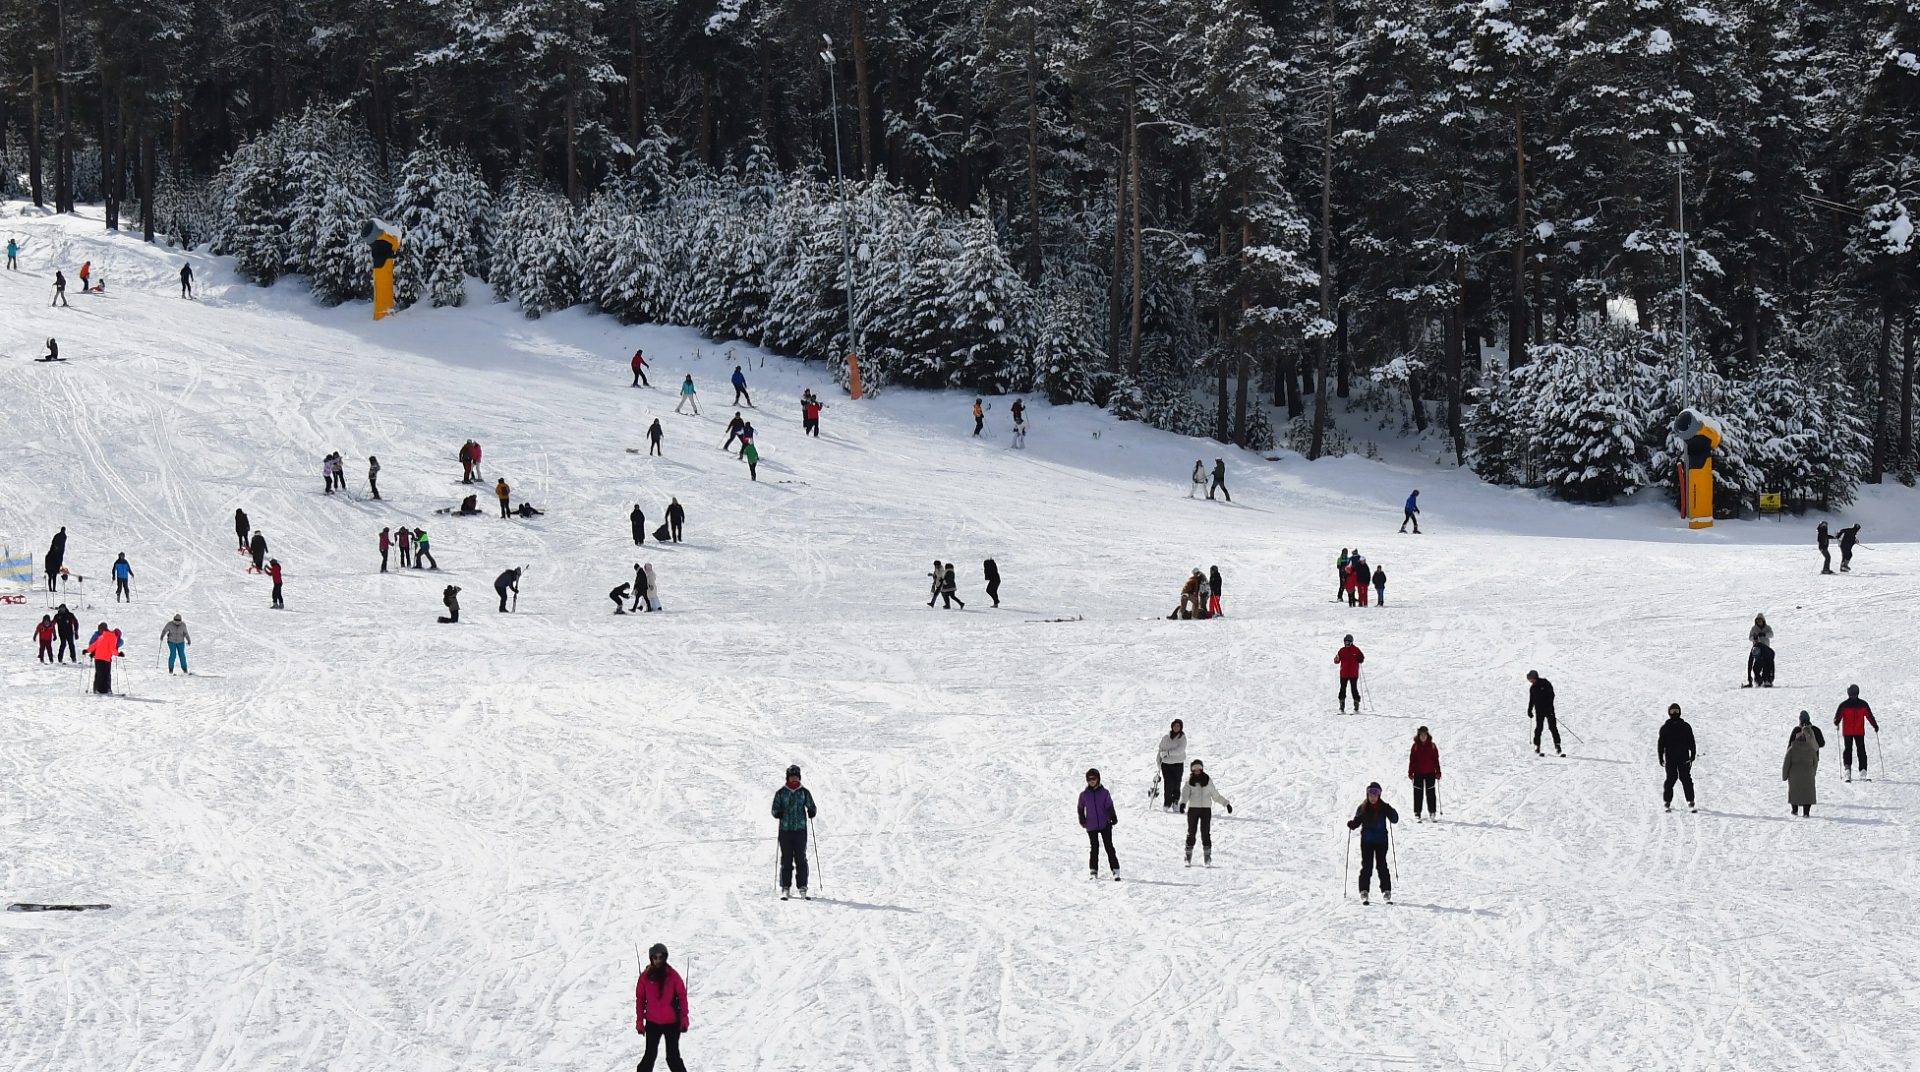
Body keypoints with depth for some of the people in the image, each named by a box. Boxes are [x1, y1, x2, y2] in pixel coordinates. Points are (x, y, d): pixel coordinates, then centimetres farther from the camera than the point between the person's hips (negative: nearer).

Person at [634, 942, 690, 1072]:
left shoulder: (673, 976, -6)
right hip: (652, 1023, 1)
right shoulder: (645, 976, -2)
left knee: (673, 1057, 1)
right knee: (650, 1055, 8)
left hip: (672, 1022, -1)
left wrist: (684, 1018, -4)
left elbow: (682, 996, -1)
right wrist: (639, 1021, 2)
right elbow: (640, 999, 4)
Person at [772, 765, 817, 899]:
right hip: (785, 830, 0)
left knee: (801, 859, -3)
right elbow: (775, 810, 7)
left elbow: (812, 807, 13)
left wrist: (811, 812, -9)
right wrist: (779, 813, -15)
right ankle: (785, 888, 4)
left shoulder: (804, 792, 8)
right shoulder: (780, 793, 6)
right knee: (786, 860, -1)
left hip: (800, 829, 0)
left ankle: (802, 888, 0)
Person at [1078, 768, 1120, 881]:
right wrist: (1083, 821, 2)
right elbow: (1081, 809, 12)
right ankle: (1093, 871, 9)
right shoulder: (1084, 794, 4)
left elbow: (1110, 807, 3)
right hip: (1091, 826, 1)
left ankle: (1115, 870, 1)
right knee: (1094, 848, 1)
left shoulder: (1104, 793, 1)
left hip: (1105, 824, -1)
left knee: (1109, 847, -2)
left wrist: (1113, 818, -6)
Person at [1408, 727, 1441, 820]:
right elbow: (1412, 760, 3)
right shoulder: (1415, 746, 2)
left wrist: (1438, 772, 3)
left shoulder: (1432, 746, 3)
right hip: (1418, 773, 0)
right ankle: (1417, 814, 6)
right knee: (1418, 794, 1)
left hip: (1430, 773, 0)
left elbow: (1436, 759, 6)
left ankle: (1433, 812, 7)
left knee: (1431, 793, 1)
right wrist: (1410, 773, -1)